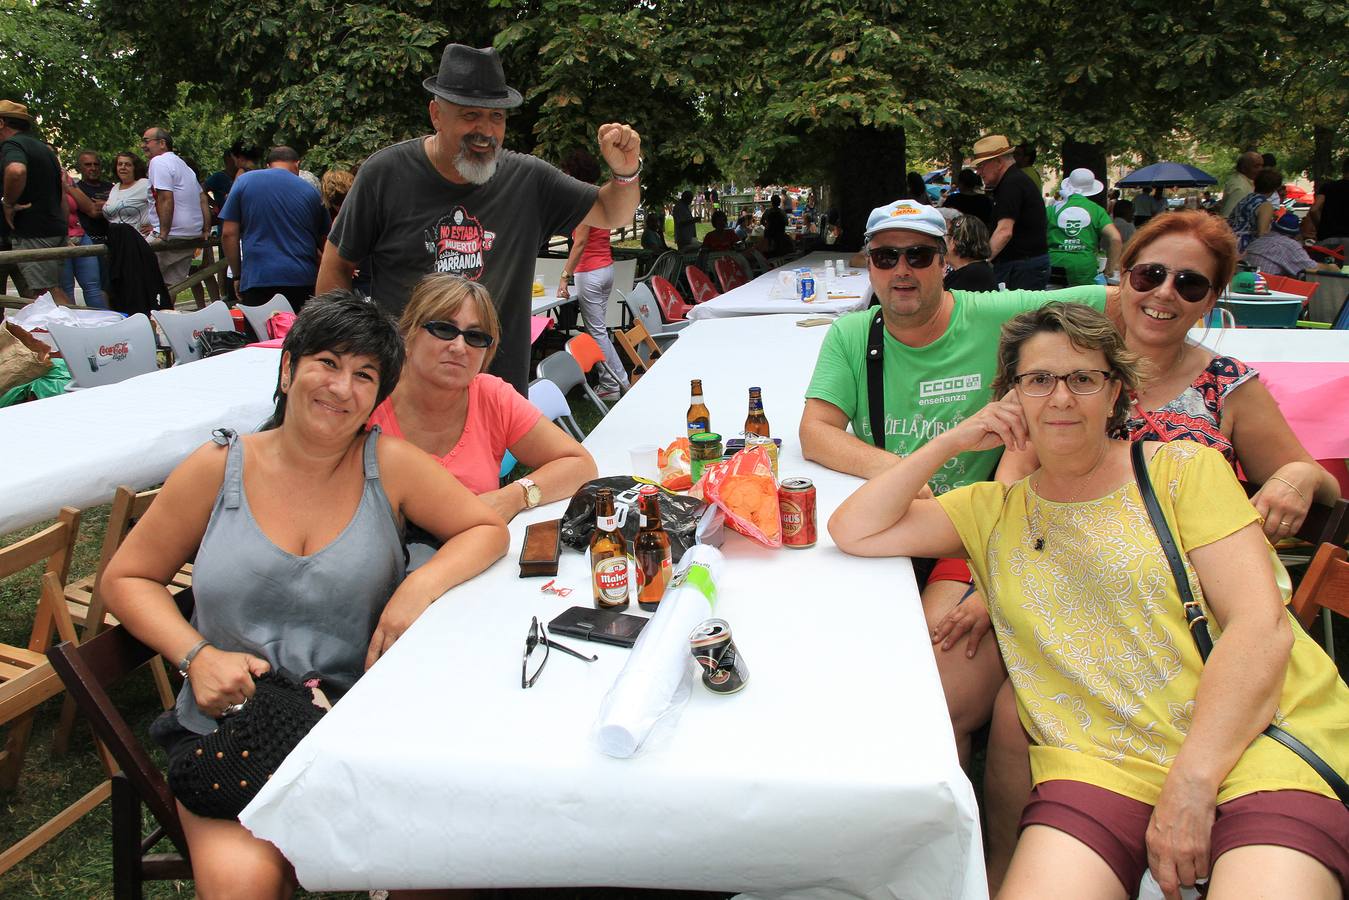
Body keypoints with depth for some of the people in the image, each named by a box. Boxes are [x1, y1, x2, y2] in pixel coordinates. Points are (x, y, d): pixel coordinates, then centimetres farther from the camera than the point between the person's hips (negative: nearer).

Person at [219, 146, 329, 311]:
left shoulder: (244, 181, 7)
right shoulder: (310, 191, 10)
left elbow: (228, 234, 2)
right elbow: (324, 241, 17)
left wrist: (238, 275, 10)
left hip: (258, 279, -1)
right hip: (303, 280, 2)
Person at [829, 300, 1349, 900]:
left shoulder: (1183, 468, 8)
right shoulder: (995, 509, 15)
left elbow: (1262, 625, -4)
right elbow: (854, 531, 7)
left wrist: (1191, 782, -14)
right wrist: (952, 441, 3)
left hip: (1258, 738, -1)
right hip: (1103, 762, 2)